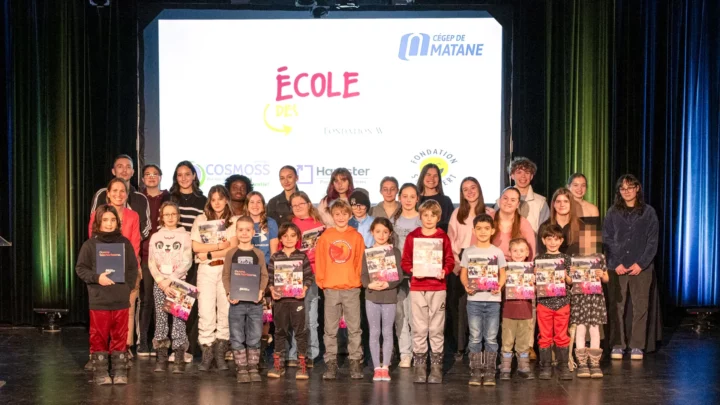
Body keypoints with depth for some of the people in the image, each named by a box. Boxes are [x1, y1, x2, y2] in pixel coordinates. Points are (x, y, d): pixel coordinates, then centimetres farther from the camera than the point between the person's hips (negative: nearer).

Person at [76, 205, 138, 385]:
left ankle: (120, 373, 15)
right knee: (99, 337, 5)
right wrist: (96, 278, -15)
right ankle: (101, 373, 13)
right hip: (99, 300, -1)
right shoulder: (90, 244, 0)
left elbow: (133, 267, 8)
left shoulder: (124, 243, 5)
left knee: (120, 337, 7)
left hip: (121, 300, 1)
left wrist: (128, 287, -3)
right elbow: (81, 268, 0)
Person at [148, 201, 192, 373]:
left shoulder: (184, 236, 4)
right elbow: (151, 262, 4)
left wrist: (170, 280, -11)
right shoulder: (155, 237, 10)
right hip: (159, 283, 2)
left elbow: (187, 262, -3)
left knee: (178, 318, -8)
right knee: (161, 319, 0)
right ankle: (161, 358, 3)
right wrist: (162, 282, -9)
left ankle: (179, 360, -6)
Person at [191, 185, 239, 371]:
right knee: (205, 312, -5)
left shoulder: (233, 221, 7)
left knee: (225, 311, -1)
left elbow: (232, 248, -3)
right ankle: (207, 353, 0)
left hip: (227, 269, -1)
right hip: (205, 270, 1)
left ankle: (220, 353, 7)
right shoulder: (200, 220, 11)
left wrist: (209, 254, -7)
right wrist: (219, 246, -6)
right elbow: (195, 246, 1)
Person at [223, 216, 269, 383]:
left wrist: (261, 291, -11)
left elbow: (264, 275, 5)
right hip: (236, 302, -1)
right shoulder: (231, 253, 3)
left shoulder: (259, 254, 5)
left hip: (255, 302, 1)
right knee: (237, 338, 3)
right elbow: (225, 275, 2)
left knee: (254, 338, 5)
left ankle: (253, 368, 13)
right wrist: (228, 293, -11)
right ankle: (241, 369, 11)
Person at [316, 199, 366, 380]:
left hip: (352, 288, 0)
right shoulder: (325, 236, 5)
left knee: (354, 328, 2)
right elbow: (319, 261, 5)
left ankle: (356, 362, 8)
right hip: (331, 289, 1)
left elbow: (361, 260, 3)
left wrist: (359, 279, -5)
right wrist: (321, 281, -2)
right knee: (330, 329, 4)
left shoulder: (356, 237, 4)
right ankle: (330, 363, 10)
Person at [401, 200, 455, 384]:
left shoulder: (443, 237, 4)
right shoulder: (412, 236, 4)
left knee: (437, 328, 3)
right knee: (419, 328, 3)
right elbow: (405, 261, 4)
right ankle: (419, 366, 11)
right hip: (417, 287, 0)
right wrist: (412, 271, -15)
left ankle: (436, 366, 10)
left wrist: (444, 271, -16)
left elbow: (450, 261, 3)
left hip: (438, 287, 0)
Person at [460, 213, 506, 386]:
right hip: (474, 299, 0)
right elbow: (463, 274, 6)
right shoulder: (468, 252, 5)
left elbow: (502, 274, 8)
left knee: (491, 338, 3)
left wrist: (499, 286, -12)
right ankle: (475, 372, 9)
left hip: (493, 299, 0)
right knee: (475, 338, 3)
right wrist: (466, 286, -14)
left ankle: (489, 372, 10)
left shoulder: (497, 252, 5)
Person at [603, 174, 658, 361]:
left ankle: (637, 346, 7)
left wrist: (641, 263, -8)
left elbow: (652, 241, 2)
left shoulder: (648, 212, 5)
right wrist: (616, 263, -6)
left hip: (641, 267, 0)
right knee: (616, 307, 0)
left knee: (640, 307, 0)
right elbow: (607, 240, 4)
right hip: (617, 267, 1)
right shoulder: (613, 212, 7)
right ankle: (618, 345, 7)